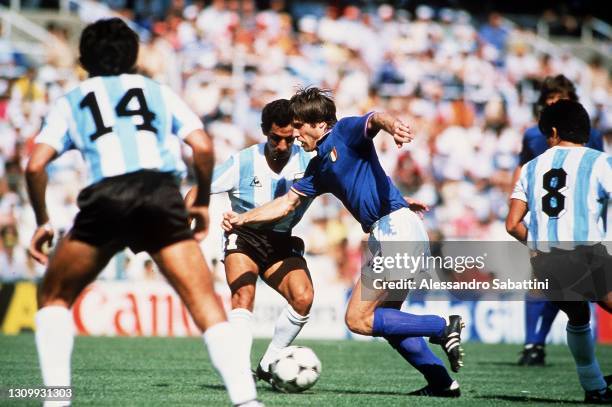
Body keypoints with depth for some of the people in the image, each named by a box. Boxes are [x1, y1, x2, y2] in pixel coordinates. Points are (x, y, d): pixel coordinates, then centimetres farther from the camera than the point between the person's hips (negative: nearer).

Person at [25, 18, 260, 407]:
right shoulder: (159, 92, 26)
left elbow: (35, 165, 10)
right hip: (162, 194, 0)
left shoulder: (70, 102, 25)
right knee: (207, 307, 2)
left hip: (106, 198, 0)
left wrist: (43, 222, 22)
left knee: (55, 298, 21)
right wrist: (203, 203, 24)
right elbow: (203, 148, 11)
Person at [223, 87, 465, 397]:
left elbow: (375, 119, -25)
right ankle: (442, 382, 15)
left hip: (397, 227, -10)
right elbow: (287, 203, 26)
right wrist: (243, 219, 13)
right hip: (386, 235, 10)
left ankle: (443, 328, -10)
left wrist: (391, 125, -49)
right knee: (384, 319, 16)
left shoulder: (346, 131, -3)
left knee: (357, 319, -8)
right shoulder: (318, 166, 22)